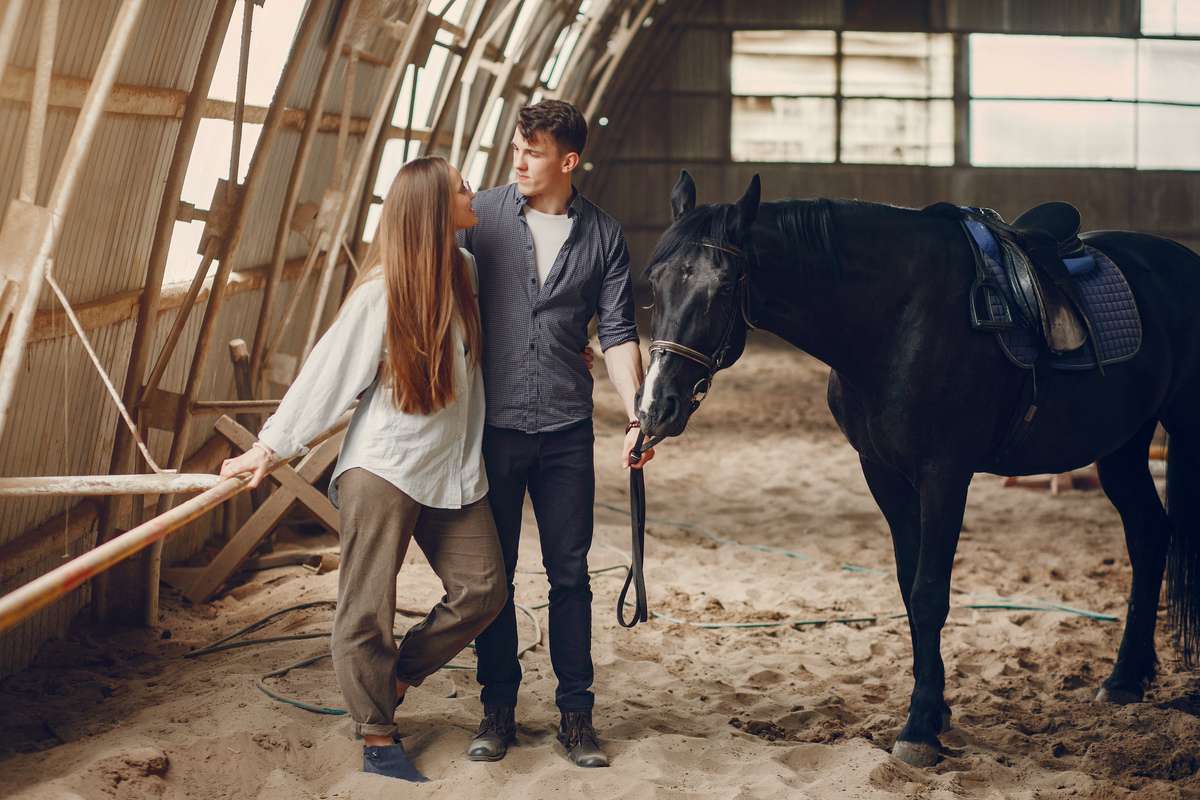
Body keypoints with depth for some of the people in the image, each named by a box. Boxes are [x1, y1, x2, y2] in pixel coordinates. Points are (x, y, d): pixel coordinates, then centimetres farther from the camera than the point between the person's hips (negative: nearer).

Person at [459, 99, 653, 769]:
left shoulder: (604, 235, 3)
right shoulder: (482, 215, 1)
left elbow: (618, 334, 3)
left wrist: (637, 416, -9)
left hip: (566, 429, 0)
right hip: (492, 424, 0)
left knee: (570, 574, 5)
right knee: (491, 574, 6)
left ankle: (577, 712, 14)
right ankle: (499, 710, 17)